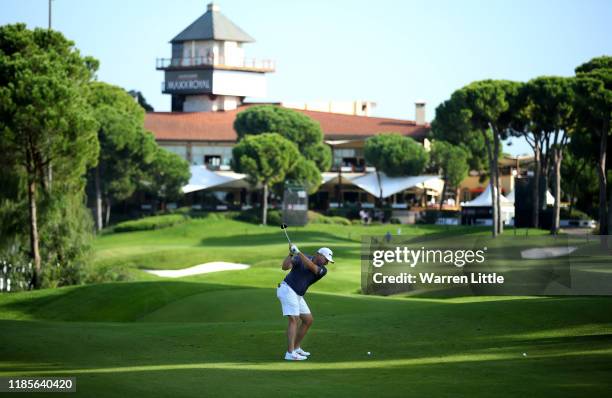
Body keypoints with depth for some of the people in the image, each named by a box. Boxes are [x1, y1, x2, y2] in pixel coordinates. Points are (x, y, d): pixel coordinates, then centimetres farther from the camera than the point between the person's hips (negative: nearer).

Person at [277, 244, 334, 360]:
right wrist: (291, 254, -31)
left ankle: (296, 348, 23)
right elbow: (285, 266, -17)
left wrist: (298, 252, -29)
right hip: (287, 289, -8)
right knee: (294, 320, -17)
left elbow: (311, 266, -19)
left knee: (308, 320, 11)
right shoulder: (300, 258, -7)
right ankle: (290, 353, -23)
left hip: (298, 295, 8)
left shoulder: (323, 270, 2)